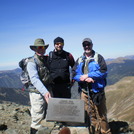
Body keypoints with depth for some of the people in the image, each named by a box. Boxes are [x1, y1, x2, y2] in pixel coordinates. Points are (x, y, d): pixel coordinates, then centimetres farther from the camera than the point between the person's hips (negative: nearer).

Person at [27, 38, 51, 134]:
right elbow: (35, 79, -24)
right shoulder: (32, 63, -10)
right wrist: (44, 92, -37)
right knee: (38, 120, -4)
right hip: (37, 93, -7)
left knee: (47, 119, 17)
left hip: (47, 92, 7)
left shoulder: (47, 59, 10)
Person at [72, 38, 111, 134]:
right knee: (89, 115, 10)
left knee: (101, 114, 3)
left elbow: (104, 71, -10)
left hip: (98, 91, -3)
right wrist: (85, 79, -13)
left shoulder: (98, 57, 2)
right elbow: (74, 74, 4)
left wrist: (88, 75, -13)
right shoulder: (79, 60, 13)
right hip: (84, 92, 3)